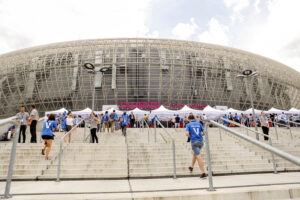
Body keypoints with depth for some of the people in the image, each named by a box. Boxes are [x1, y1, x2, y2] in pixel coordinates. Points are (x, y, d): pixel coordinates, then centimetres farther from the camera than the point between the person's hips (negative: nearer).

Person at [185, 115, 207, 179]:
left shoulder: (188, 125, 2)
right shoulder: (199, 124, 12)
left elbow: (187, 134, -11)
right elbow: (204, 132, 8)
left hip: (194, 142, -5)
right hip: (201, 141, 5)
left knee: (198, 157, -8)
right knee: (195, 154, 26)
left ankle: (204, 173, -13)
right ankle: (191, 167, 39)